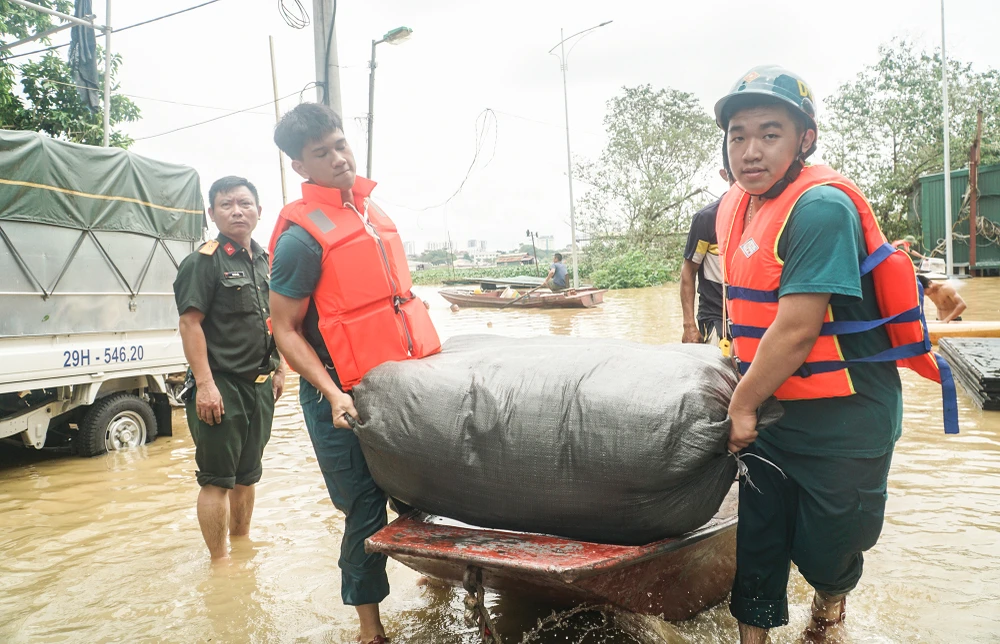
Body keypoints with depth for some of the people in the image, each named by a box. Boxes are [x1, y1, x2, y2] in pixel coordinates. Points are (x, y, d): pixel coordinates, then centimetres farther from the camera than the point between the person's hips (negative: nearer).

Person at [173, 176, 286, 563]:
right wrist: (205, 384, -21)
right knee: (217, 480, 0)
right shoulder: (203, 262, -9)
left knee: (247, 474, 17)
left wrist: (278, 370, 18)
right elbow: (190, 324, -15)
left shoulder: (265, 261, 14)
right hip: (221, 388, -7)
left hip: (259, 386, 7)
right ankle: (220, 559, 11)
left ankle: (242, 540, 32)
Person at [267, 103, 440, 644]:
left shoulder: (367, 207, 10)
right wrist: (333, 394, -22)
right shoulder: (301, 236, -14)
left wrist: (429, 353, 19)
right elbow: (285, 330, -12)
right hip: (348, 395, -6)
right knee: (366, 507, 3)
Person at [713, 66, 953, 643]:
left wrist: (743, 405, -15)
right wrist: (737, 379, 12)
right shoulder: (734, 209, 3)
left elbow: (797, 329, -26)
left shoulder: (821, 207, -23)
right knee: (757, 547, 11)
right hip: (772, 409, 7)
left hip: (842, 422, -6)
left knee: (824, 551, 11)